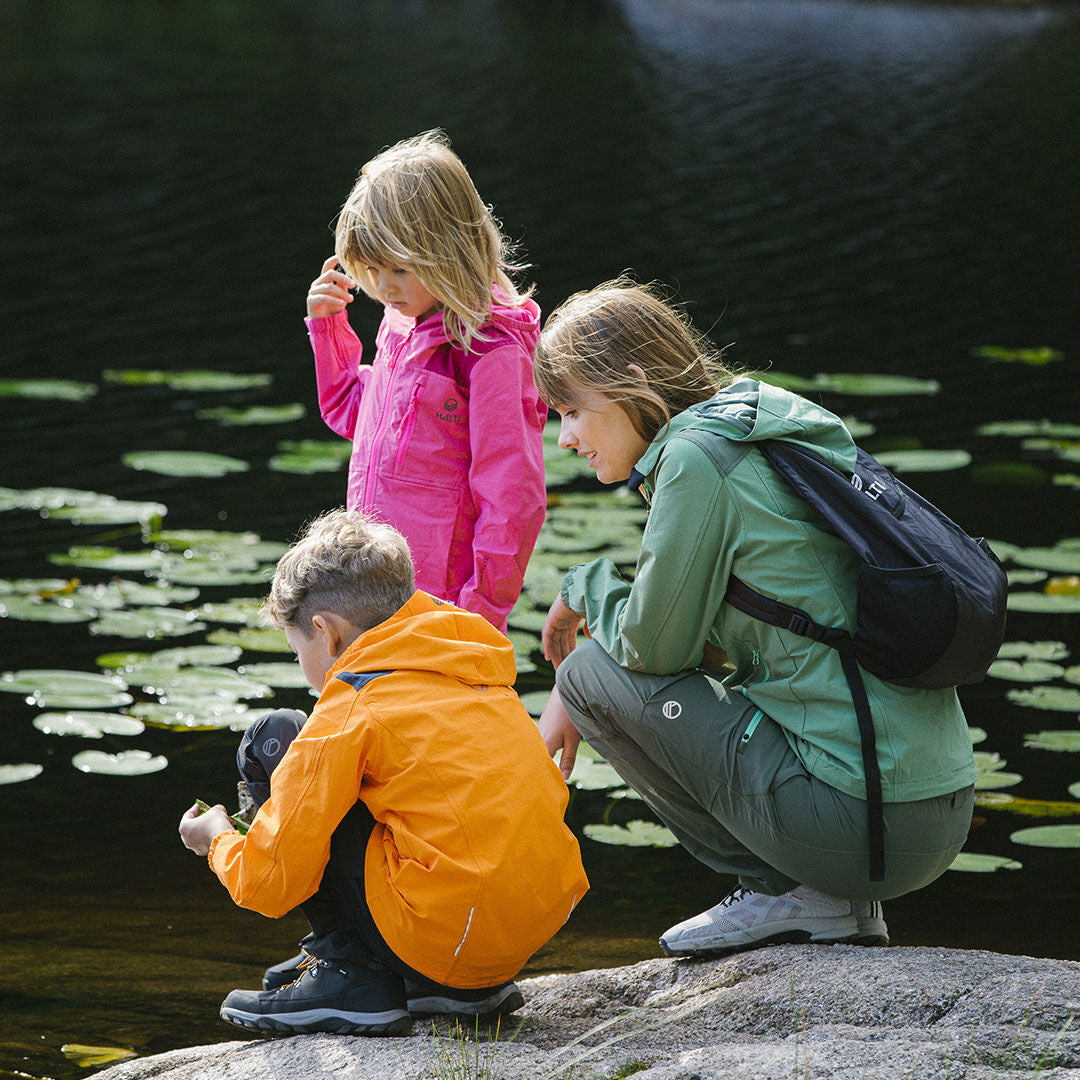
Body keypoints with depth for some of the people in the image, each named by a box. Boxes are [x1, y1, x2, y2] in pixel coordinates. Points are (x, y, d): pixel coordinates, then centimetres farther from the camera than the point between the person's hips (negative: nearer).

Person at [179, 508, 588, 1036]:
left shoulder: (347, 716, -6)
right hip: (544, 923, 8)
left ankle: (350, 973, 3)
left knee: (271, 740, 5)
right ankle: (471, 987, 20)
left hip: (445, 937, -7)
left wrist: (218, 838, 21)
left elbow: (269, 883, -6)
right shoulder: (478, 679, 15)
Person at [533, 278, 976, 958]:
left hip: (859, 825, -9)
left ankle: (788, 894, 0)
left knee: (594, 671, 1)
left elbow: (654, 643, -6)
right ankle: (837, 903, 14)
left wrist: (584, 589, 14)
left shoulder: (696, 457, -11)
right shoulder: (770, 433, 17)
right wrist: (570, 708, 23)